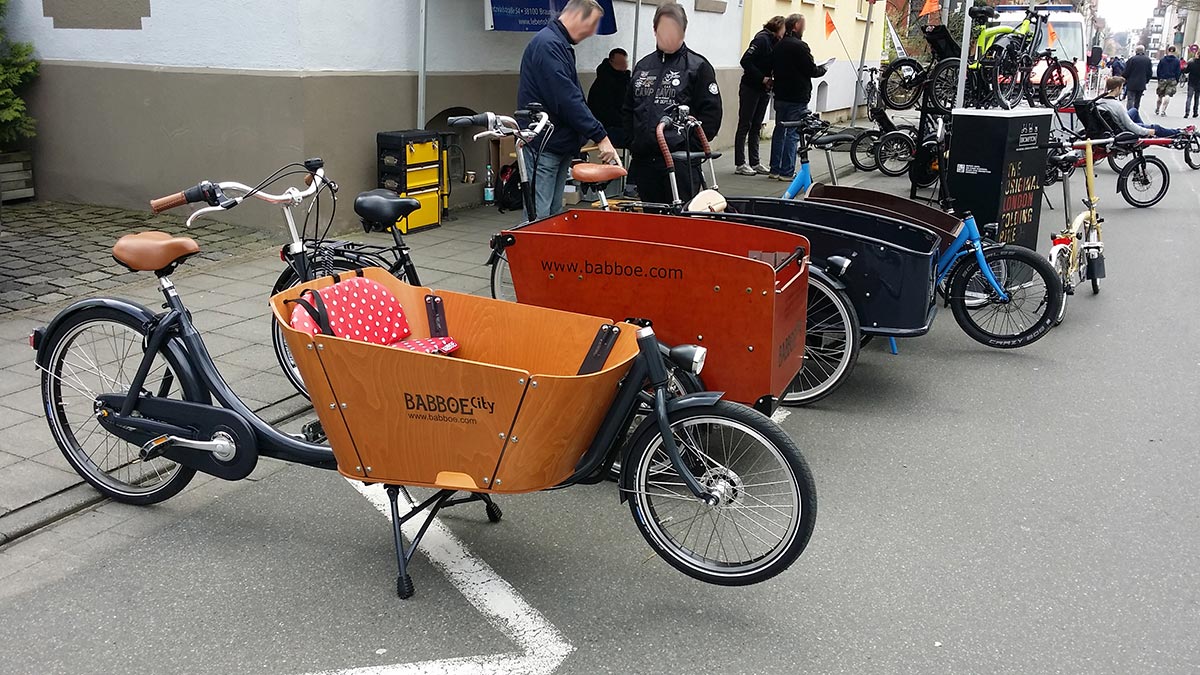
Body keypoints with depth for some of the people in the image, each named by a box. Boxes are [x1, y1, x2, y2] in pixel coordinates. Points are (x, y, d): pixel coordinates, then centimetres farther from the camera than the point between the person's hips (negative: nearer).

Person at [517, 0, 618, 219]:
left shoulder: (560, 45, 16)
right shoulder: (547, 44, -16)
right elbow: (567, 99, -24)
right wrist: (600, 136, -22)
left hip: (560, 145, 10)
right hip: (543, 147, -10)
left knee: (554, 214, 12)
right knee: (538, 218, -8)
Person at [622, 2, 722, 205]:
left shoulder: (698, 66, 0)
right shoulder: (643, 66, 16)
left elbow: (711, 114, -5)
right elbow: (628, 110, 23)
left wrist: (688, 147, -11)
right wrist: (633, 142, 10)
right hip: (643, 160, 5)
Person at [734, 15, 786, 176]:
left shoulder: (776, 42, 11)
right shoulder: (762, 39, -13)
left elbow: (774, 67, 14)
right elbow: (746, 61, -20)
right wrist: (762, 78, -19)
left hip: (764, 89, 8)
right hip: (751, 88, -8)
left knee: (756, 126, 11)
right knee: (745, 125, -1)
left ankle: (755, 163, 15)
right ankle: (740, 164, 2)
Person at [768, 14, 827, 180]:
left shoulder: (778, 46, 9)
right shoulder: (799, 46, -15)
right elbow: (812, 70, -15)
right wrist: (822, 70, 7)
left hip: (780, 96, 8)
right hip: (797, 98, -8)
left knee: (779, 131, 14)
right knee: (793, 134, -3)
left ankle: (775, 169, 17)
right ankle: (787, 172, -2)